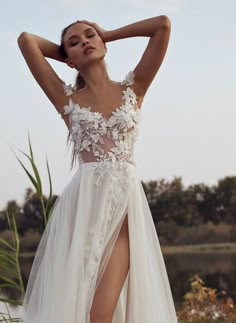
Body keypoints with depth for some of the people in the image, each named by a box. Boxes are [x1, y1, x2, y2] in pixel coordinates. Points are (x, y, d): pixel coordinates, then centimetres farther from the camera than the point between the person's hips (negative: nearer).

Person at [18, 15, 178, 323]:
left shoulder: (132, 89, 12)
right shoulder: (66, 98, 10)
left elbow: (163, 25, 6)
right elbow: (26, 39, 6)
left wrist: (108, 34, 16)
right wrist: (64, 52, 22)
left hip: (125, 202, 0)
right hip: (83, 202, 0)